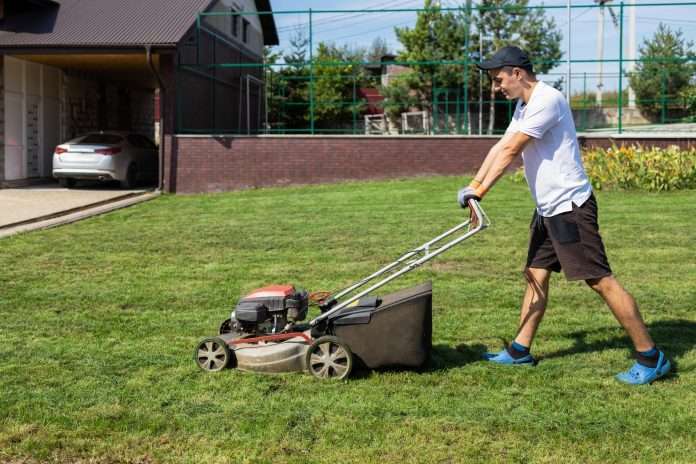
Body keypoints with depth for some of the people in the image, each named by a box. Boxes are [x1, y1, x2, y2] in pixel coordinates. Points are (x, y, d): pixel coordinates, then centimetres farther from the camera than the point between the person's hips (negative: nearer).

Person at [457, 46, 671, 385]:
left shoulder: (547, 100, -18)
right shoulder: (524, 105, 14)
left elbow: (510, 151, -19)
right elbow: (500, 147, 12)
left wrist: (479, 191, -15)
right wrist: (472, 186, 2)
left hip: (570, 206, -10)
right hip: (548, 208, 10)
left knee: (600, 279, -8)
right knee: (536, 275, 12)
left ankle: (650, 357, -1)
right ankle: (520, 350, 22)